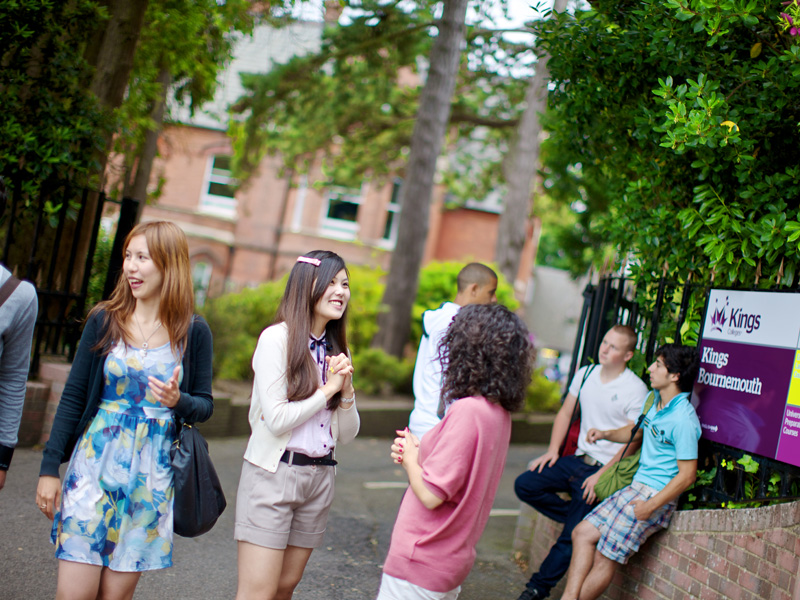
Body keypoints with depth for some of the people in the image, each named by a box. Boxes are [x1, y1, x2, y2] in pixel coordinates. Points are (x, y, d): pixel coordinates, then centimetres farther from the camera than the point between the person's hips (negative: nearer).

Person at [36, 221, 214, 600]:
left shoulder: (193, 333, 0)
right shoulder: (104, 321, 0)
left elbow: (205, 405, 7)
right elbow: (72, 398, 4)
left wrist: (179, 401, -15)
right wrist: (49, 467, 2)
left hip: (152, 475, 0)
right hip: (95, 462, 0)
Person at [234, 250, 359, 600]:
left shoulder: (336, 350, 11)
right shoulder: (276, 338, -8)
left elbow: (346, 435, 11)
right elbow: (276, 420, -17)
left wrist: (346, 390, -6)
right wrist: (328, 388, -9)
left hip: (319, 476, 6)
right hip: (274, 472, -6)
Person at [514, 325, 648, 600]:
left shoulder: (636, 390, -12)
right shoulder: (585, 374, 7)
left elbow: (632, 442, -13)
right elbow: (565, 413, 16)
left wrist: (601, 476, -18)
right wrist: (553, 450, 4)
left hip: (605, 469, -6)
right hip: (577, 459, 6)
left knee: (571, 537, -9)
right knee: (525, 485, -9)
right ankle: (579, 518, 3)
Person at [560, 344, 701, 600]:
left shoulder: (683, 420, -20)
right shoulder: (656, 401, 8)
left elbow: (687, 475, -20)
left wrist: (651, 506, -23)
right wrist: (606, 434, 10)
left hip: (656, 496, -9)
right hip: (635, 487, 9)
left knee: (605, 557, -5)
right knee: (583, 533, 3)